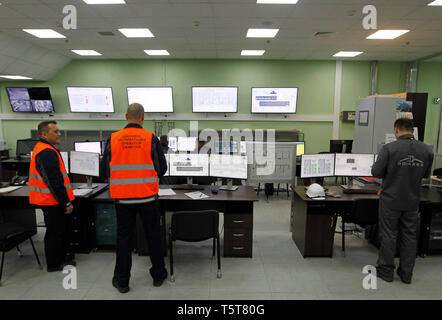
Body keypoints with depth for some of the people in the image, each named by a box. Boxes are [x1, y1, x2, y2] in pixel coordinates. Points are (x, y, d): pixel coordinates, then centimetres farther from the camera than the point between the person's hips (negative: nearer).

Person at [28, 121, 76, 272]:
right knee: (55, 232, 2)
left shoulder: (40, 149, 14)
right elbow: (54, 181, -25)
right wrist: (66, 203, -20)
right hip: (53, 202, -11)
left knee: (59, 230, 21)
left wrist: (64, 200, 21)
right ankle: (54, 264, 15)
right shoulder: (48, 153, -21)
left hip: (49, 199, 11)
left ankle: (61, 257, 35)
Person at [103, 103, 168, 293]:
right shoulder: (151, 139, -7)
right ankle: (158, 275, 26)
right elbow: (162, 169, -3)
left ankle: (122, 280, 23)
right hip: (148, 197, -1)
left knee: (123, 237, 12)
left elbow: (106, 169, 5)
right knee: (153, 235, 13)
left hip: (122, 197, 1)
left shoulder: (113, 139, -3)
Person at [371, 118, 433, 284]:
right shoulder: (427, 150, -4)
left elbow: (376, 172, -14)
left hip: (391, 200, -3)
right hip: (412, 201, 4)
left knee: (388, 235, 8)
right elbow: (426, 174, 8)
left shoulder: (389, 148, -18)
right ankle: (406, 273, 25)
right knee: (409, 236, 14)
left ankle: (386, 270, 20)